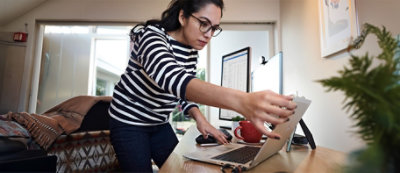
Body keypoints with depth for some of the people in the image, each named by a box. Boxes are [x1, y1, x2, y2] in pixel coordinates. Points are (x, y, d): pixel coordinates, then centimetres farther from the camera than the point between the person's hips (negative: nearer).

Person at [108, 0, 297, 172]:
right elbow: (172, 79, -48)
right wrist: (240, 100, -63)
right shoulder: (151, 37, -27)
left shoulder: (192, 52, -4)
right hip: (129, 123, -5)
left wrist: (199, 118, -16)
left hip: (160, 125, 6)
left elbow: (185, 90, 4)